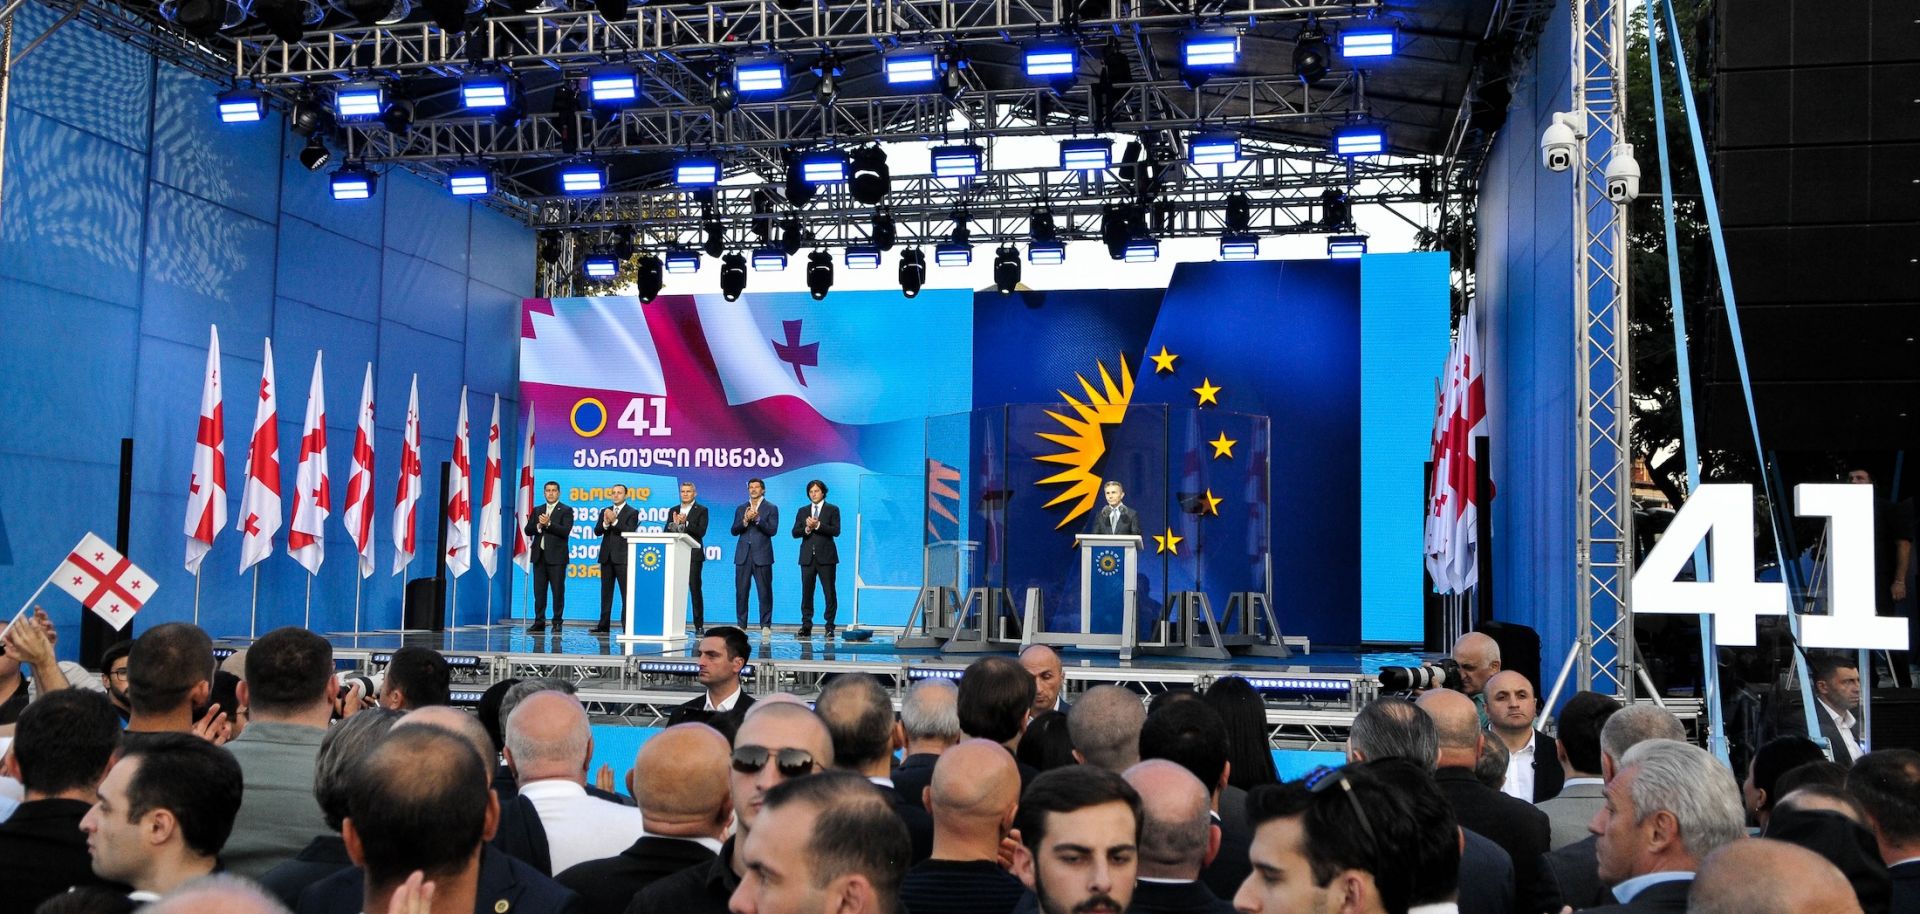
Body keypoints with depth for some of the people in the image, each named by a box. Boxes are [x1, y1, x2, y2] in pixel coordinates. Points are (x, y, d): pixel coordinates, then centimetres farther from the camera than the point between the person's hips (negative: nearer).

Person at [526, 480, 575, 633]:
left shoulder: (566, 510, 1)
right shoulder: (537, 510, 16)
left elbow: (565, 531, -12)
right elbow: (528, 530, 8)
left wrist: (548, 524, -20)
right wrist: (539, 526, -11)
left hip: (556, 557, -4)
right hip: (539, 556, 4)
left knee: (558, 591, -2)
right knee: (539, 591, 4)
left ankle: (557, 622, 4)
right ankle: (539, 622, 7)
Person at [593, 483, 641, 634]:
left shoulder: (632, 513, 0)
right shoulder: (605, 511, 15)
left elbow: (630, 532, -13)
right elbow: (597, 531, 6)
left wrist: (614, 521, -20)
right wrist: (605, 523, -13)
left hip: (622, 557, -5)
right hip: (606, 556, 5)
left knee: (626, 593, -6)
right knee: (606, 591, 8)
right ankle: (604, 625, 12)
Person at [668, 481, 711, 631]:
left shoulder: (701, 510, 4)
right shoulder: (673, 511, 16)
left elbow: (701, 532, -8)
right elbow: (667, 532, 9)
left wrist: (685, 523, -17)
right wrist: (674, 523, -10)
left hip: (693, 555, -4)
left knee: (695, 588, -4)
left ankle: (699, 624, -1)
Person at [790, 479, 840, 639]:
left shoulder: (832, 510, 5)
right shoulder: (802, 511, 15)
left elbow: (836, 531, -7)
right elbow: (795, 533, 7)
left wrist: (817, 525, -16)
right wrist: (807, 529, -12)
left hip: (826, 557, -3)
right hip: (807, 557, 3)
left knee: (830, 593, -3)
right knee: (806, 592, 3)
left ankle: (830, 627, 2)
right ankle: (806, 626, 7)